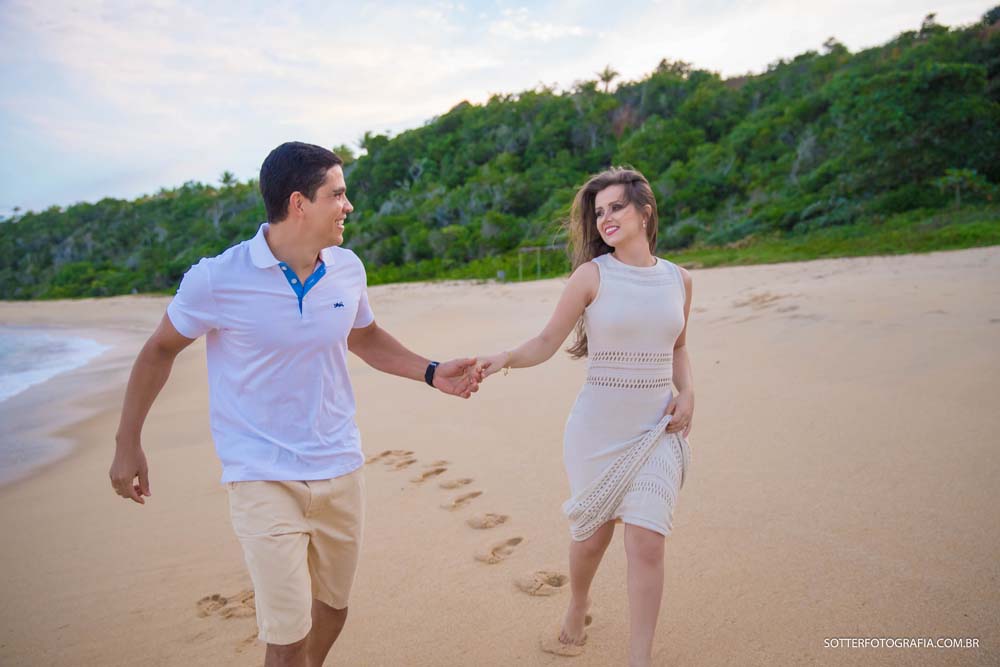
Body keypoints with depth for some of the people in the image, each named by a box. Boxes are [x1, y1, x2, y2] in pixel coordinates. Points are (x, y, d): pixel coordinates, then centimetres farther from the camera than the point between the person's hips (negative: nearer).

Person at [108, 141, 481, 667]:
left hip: (339, 469, 5)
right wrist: (127, 443, 4)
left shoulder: (348, 269, -2)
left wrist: (431, 372, 5)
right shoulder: (217, 279, -14)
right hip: (263, 480, -4)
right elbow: (160, 351, 1)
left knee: (332, 609, 18)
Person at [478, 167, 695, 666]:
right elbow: (547, 343, -6)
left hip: (658, 428, 2)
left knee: (646, 544, -5)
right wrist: (504, 358, -24)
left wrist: (686, 392, 2)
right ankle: (578, 607, 46)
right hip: (599, 426, -2)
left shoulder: (678, 279, 6)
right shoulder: (592, 274, -5)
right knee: (592, 534, 13)